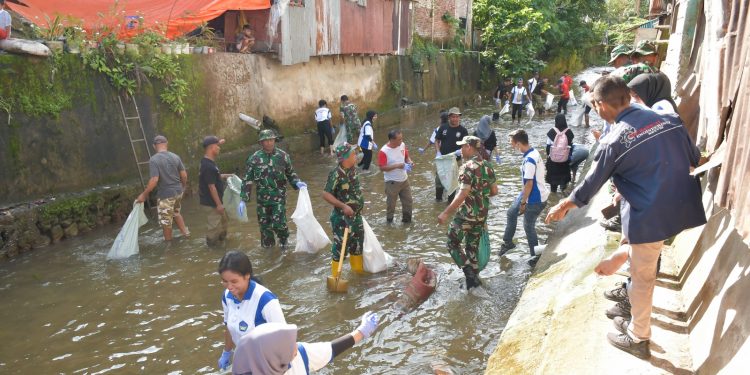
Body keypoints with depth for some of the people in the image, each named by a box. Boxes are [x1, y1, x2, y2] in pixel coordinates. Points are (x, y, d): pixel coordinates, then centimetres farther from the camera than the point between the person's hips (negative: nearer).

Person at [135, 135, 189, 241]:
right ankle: (185, 232, 33)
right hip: (178, 191, 6)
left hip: (165, 195, -6)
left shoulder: (153, 160, -16)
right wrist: (183, 186, 21)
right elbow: (184, 175, 3)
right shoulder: (175, 157, -1)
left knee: (166, 221, 12)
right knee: (176, 213, 30)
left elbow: (154, 180, -22)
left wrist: (144, 194, -11)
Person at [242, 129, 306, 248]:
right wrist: (243, 199, -4)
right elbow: (248, 179, -1)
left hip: (279, 196, -2)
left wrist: (297, 182, -13)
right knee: (264, 225, 11)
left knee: (278, 224, -8)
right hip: (262, 197, 2)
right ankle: (267, 247, 32)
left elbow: (290, 173, 7)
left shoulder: (283, 156, -5)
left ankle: (284, 241, 23)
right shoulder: (254, 158, -4)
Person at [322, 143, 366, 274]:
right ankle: (336, 275, 16)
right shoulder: (336, 174, -23)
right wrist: (343, 206, -28)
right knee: (341, 244, 1)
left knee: (358, 240, 21)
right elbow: (326, 194, -24)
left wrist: (360, 204, 20)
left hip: (356, 214, 8)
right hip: (342, 216, -8)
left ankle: (358, 267, 41)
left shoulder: (353, 169, 1)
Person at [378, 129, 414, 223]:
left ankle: (407, 219, 35)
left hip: (404, 179, 6)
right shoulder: (384, 151, -23)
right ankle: (389, 221, 28)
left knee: (408, 201, 17)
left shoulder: (402, 145, -4)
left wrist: (409, 162, -11)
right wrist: (397, 166, -28)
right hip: (392, 182, -6)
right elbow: (382, 167, -22)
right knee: (391, 203, 9)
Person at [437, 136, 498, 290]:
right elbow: (494, 191, 12)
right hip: (482, 215, 7)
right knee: (472, 247, 18)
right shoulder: (487, 166, 5)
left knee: (453, 244, 8)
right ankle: (474, 278, 24)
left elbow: (463, 194, -26)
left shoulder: (468, 167, -19)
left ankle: (471, 275, 1)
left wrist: (446, 213, -24)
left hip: (466, 214, -7)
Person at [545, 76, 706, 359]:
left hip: (650, 216, -6)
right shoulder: (668, 119, 1)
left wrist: (563, 206, 10)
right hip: (682, 206, 6)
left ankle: (638, 339, 27)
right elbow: (695, 158, 13)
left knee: (642, 278, 10)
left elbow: (591, 184, -5)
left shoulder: (613, 142, -15)